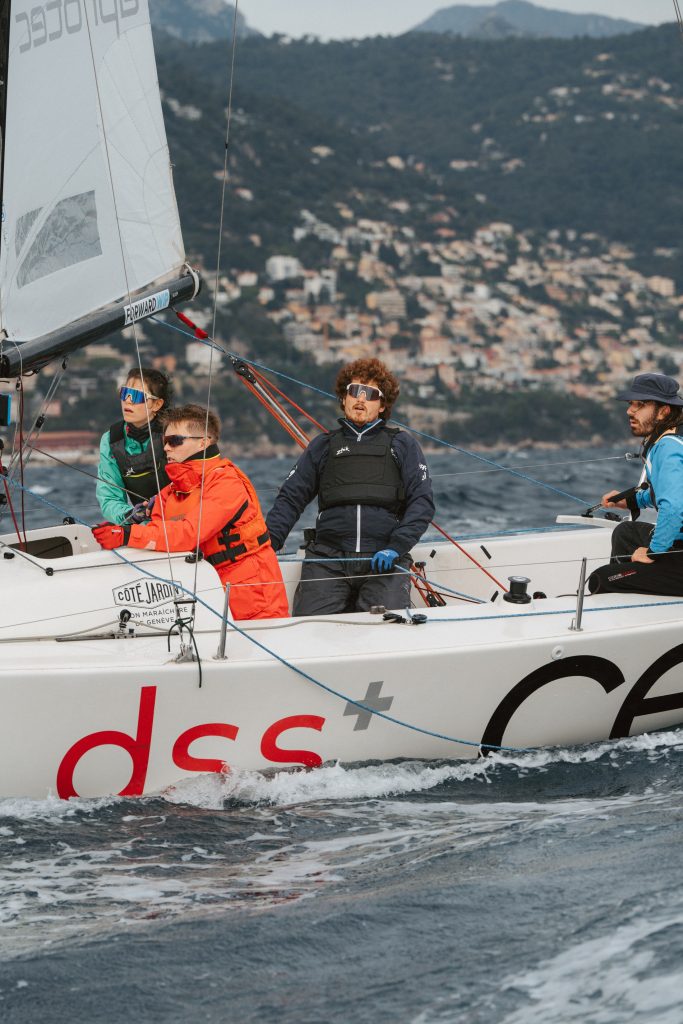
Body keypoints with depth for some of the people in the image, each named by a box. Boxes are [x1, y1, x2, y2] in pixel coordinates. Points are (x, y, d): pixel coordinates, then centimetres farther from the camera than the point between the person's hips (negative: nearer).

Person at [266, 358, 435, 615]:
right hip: (328, 559, 1)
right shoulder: (324, 445, 21)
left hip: (383, 560, -1)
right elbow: (291, 497, 17)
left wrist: (396, 547, -10)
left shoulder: (402, 445, 15)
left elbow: (422, 501, 6)